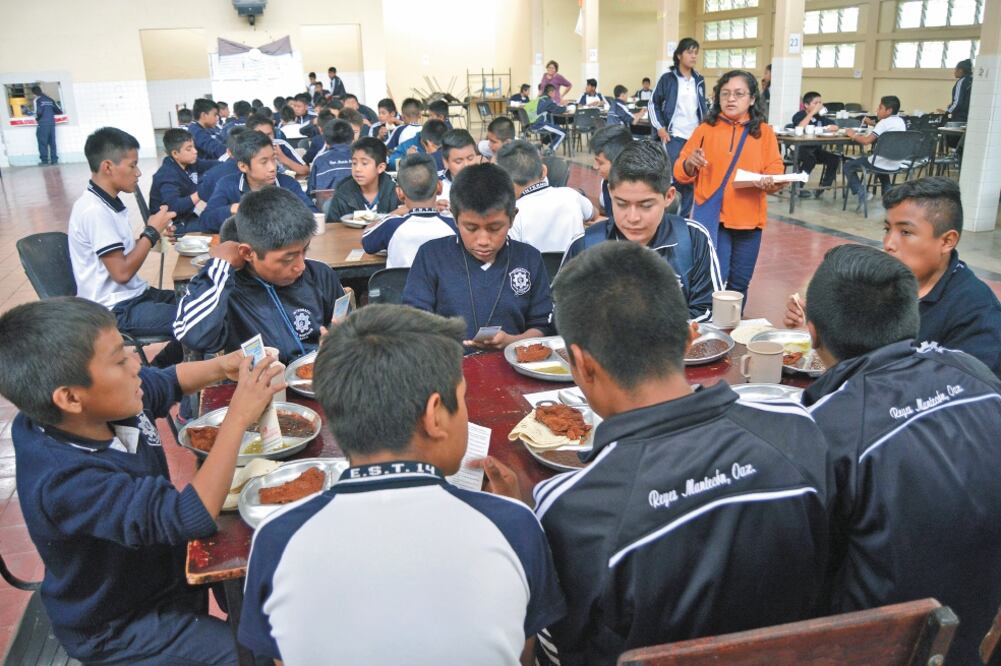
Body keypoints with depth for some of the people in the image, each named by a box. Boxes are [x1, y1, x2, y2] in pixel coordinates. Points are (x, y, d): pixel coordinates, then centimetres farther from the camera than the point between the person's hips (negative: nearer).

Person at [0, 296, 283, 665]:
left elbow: (167, 381, 7)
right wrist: (238, 417, -40)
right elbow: (194, 517, -45)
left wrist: (222, 366, -13)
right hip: (118, 631, -8)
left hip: (160, 562, 8)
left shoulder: (113, 403, -15)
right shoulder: (64, 481, -39)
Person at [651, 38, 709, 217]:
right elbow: (653, 104, 2)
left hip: (695, 136, 5)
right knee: (675, 176, -12)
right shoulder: (668, 78, -2)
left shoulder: (699, 80, 11)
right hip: (674, 136, -5)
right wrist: (660, 128, -7)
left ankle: (684, 216, 14)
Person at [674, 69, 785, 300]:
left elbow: (775, 170, 1)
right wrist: (690, 163, -19)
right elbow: (681, 173, 2)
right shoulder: (705, 129, 2)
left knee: (739, 282, 11)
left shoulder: (764, 132, 5)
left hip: (748, 219, 2)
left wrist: (769, 183, -21)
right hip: (712, 217, -2)